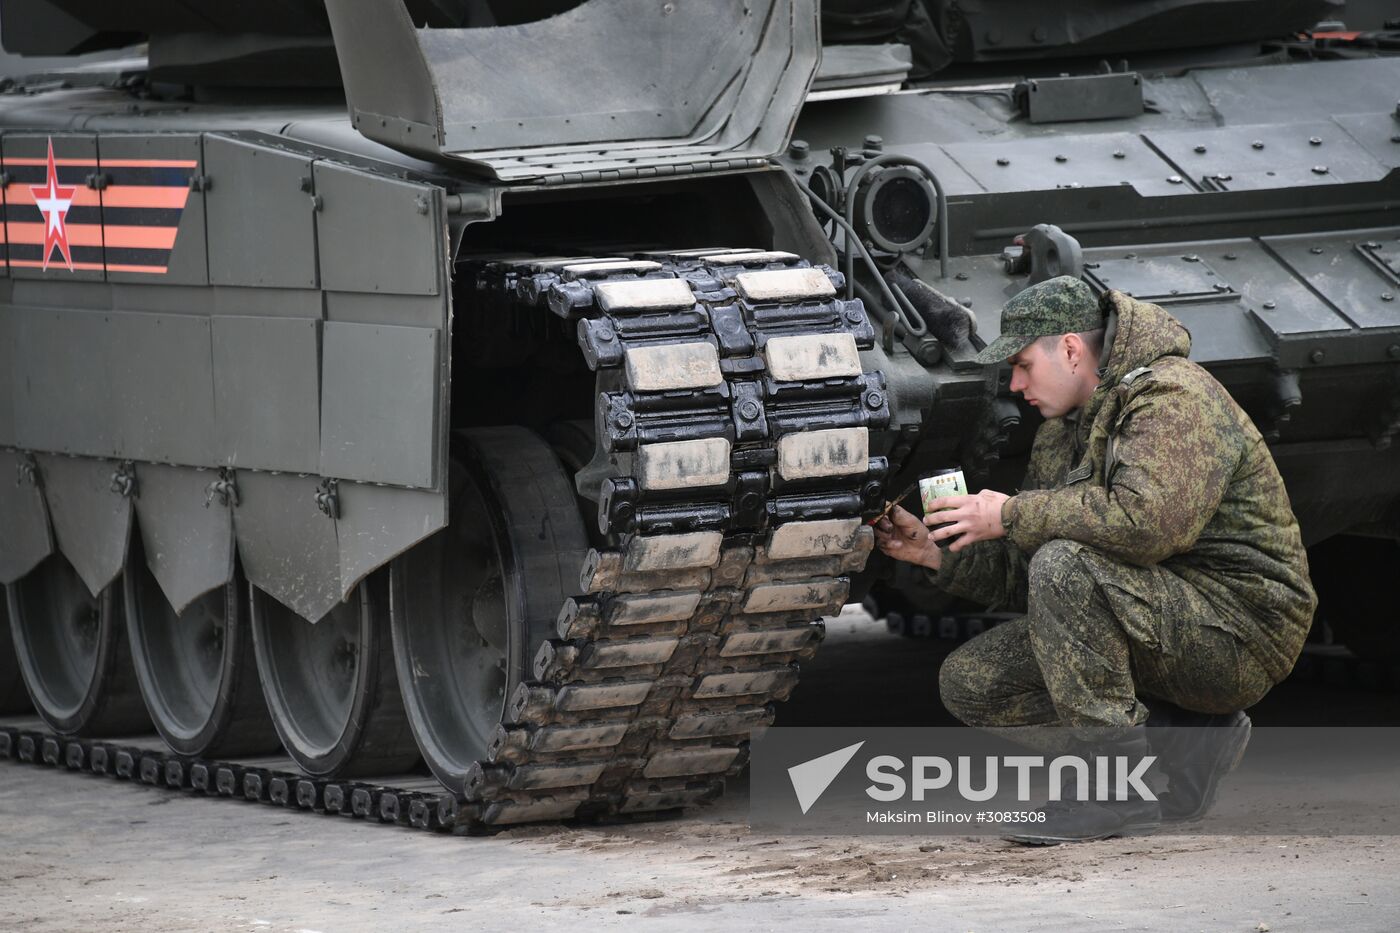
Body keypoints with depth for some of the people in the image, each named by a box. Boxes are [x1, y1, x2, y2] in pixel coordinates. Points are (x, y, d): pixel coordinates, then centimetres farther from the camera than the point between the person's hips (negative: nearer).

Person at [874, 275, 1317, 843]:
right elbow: (1021, 574, 16)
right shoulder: (1061, 435, 14)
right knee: (969, 682, 0)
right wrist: (937, 552, -1)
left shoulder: (1173, 397, -15)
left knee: (1065, 566, -31)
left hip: (1241, 629, -10)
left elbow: (1148, 519, -33)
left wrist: (1013, 514, -23)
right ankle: (1184, 744, 1)